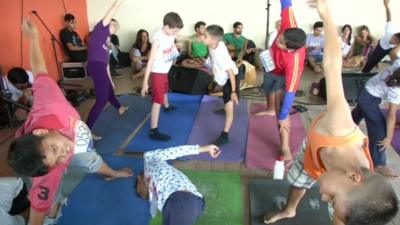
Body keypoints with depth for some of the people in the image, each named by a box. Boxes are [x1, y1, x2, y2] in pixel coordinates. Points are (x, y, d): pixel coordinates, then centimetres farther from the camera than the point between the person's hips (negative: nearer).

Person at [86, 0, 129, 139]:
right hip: (96, 66, -10)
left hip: (100, 67, 10)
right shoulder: (99, 29, 3)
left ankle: (120, 108, 60)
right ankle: (86, 130, -11)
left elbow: (106, 63, 25)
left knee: (109, 91, 32)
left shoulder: (106, 42, 24)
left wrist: (110, 80, 27)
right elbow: (112, 11, -4)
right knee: (102, 99, -12)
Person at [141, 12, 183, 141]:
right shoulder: (158, 38, -27)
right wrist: (145, 82, -29)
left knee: (164, 90, 34)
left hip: (165, 70, 8)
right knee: (157, 100, -12)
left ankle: (167, 107, 63)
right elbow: (150, 60, -29)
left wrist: (175, 49, 1)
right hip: (157, 72, -8)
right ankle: (153, 131, -12)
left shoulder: (171, 35, -4)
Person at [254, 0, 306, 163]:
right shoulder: (289, 26, -41)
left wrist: (283, 117, -45)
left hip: (283, 75, -6)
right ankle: (269, 110, 67)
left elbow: (290, 92, -48)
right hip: (272, 67, 6)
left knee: (280, 105, -21)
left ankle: (285, 149, -17)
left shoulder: (294, 61, -50)